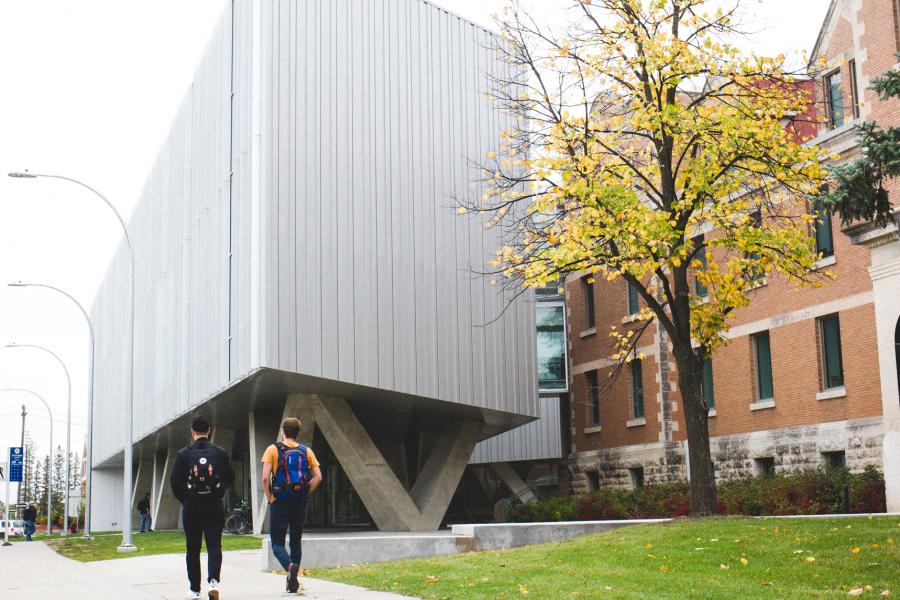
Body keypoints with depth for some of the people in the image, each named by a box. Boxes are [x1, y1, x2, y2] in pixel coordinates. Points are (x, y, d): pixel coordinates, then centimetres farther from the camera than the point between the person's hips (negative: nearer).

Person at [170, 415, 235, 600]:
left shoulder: (184, 454, -4)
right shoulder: (220, 453, 0)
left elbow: (175, 482, -4)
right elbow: (230, 479, 5)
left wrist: (184, 499, 13)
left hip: (191, 507, 0)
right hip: (215, 507, 0)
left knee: (193, 549, 10)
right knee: (214, 545, 2)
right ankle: (214, 579, -20)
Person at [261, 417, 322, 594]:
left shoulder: (273, 450, -2)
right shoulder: (306, 451, 7)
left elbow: (265, 477, -11)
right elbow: (318, 477, 0)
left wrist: (269, 498, 0)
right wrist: (305, 494, 8)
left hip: (279, 504, -3)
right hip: (300, 505, 3)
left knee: (277, 543, 2)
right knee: (296, 542, 14)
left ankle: (290, 566, -26)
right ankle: (293, 583, 14)